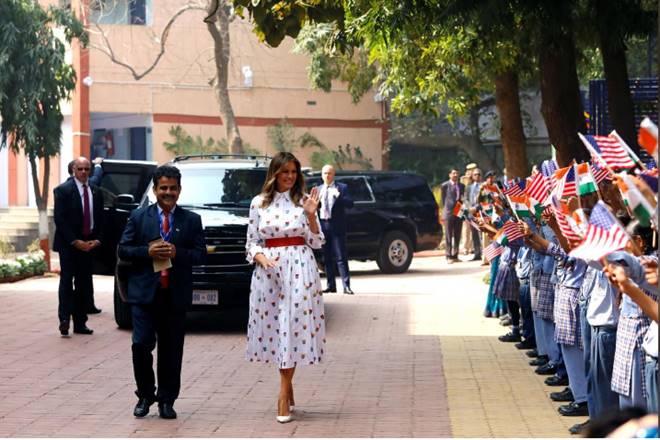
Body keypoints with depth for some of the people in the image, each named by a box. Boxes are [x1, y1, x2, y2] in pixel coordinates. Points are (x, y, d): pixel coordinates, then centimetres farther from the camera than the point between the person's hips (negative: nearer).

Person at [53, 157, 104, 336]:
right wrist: (75, 241, -14)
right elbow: (60, 219, -10)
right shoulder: (63, 190, -4)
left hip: (89, 245, 5)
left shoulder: (96, 192, 12)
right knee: (66, 281, -8)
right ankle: (64, 320, -9)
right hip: (68, 245, -5)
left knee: (85, 285, 4)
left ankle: (80, 323, 7)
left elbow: (100, 220, 14)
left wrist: (96, 240, -2)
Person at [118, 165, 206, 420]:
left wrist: (177, 253, -15)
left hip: (176, 295, 1)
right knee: (142, 344, -7)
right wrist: (147, 252, -13)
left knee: (171, 350, 6)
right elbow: (123, 250, 3)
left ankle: (166, 400, 15)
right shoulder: (138, 217, 6)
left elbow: (200, 255, 2)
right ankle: (145, 396, 10)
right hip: (144, 292, -1)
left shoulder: (192, 220, 7)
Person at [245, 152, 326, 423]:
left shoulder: (304, 201, 5)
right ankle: (287, 387, 21)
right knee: (274, 326, 3)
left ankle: (284, 396, -3)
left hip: (300, 269, -1)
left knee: (293, 325, -6)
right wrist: (261, 257, -10)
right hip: (269, 269, 2)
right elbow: (252, 242, 9)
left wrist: (311, 215, -9)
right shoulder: (259, 203, 7)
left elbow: (316, 243, 4)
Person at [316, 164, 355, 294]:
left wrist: (339, 196, -23)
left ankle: (346, 285, -8)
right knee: (327, 258, 9)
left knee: (341, 257, -7)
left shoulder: (342, 187, 0)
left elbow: (350, 204, -9)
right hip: (323, 226, 5)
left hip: (336, 227, -5)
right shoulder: (319, 189, 14)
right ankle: (331, 285, 15)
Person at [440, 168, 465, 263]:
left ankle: (455, 255, 15)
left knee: (457, 236, 8)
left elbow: (463, 198, 16)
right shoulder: (445, 185, -2)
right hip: (449, 213, -4)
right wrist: (446, 210, 1)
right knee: (448, 236, -2)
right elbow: (443, 199, 3)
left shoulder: (462, 186, 10)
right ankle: (449, 256, 1)